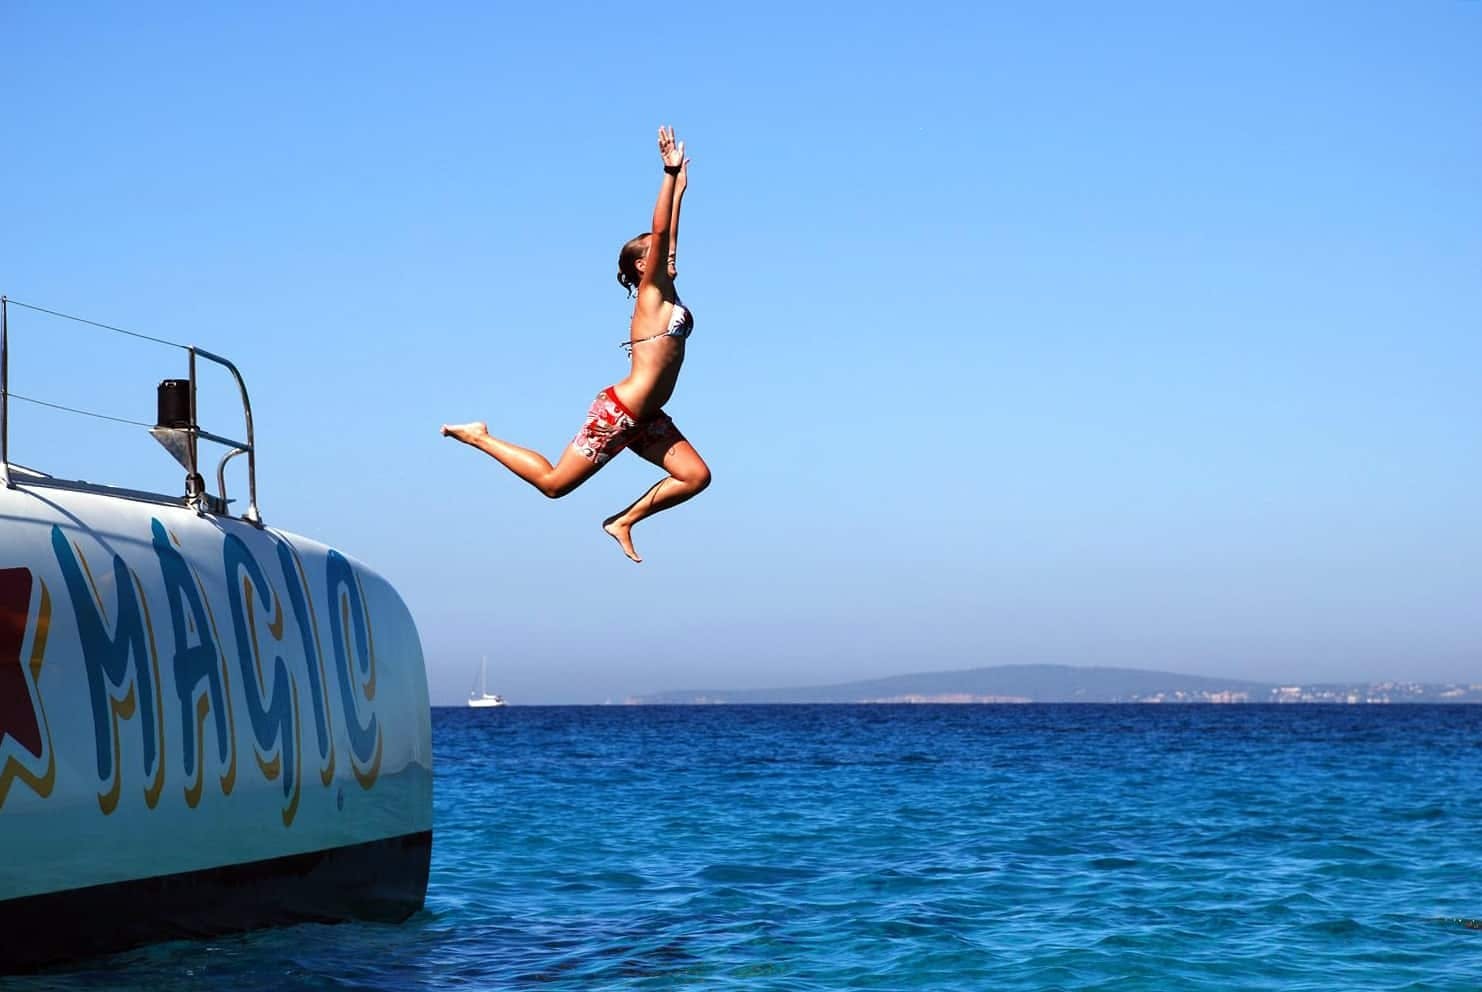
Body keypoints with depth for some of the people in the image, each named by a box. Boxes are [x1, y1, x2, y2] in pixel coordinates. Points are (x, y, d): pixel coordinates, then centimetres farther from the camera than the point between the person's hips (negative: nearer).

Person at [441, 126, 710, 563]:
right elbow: (659, 231, -19)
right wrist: (671, 173, -19)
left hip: (642, 419, 9)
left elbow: (669, 237, 19)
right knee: (553, 482, -2)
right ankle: (479, 437, 13)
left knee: (695, 475, -2)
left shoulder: (663, 293, 12)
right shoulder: (652, 293, -9)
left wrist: (680, 185, 28)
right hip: (617, 413, -9)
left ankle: (624, 521, 5)